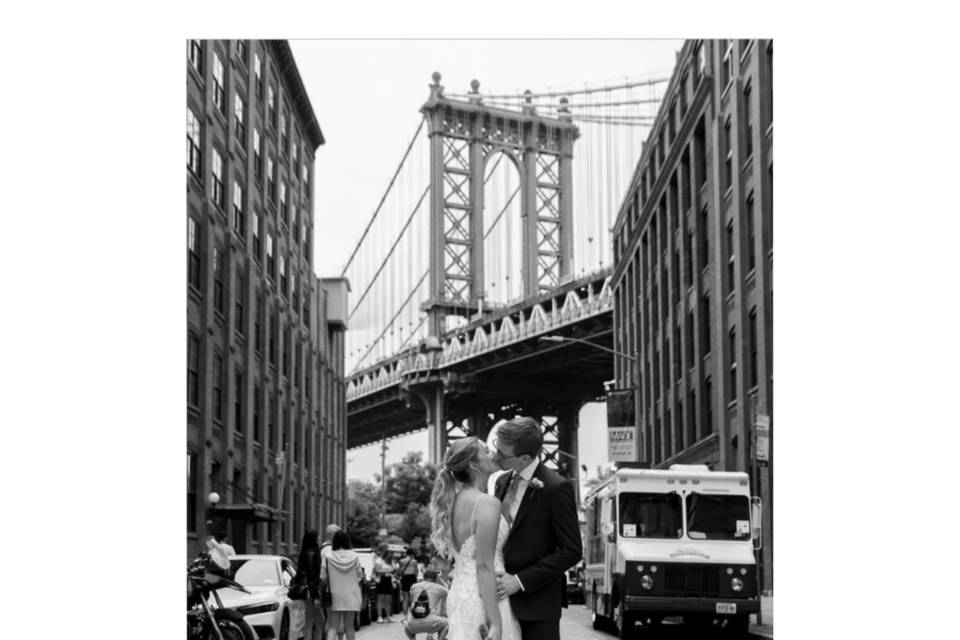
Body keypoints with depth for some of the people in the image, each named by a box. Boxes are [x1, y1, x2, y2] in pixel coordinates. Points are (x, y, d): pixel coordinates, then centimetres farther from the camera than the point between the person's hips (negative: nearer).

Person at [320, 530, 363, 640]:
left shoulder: (328, 557, -7)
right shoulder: (354, 557, -4)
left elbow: (323, 577, -4)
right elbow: (359, 575, 3)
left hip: (334, 595, -1)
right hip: (351, 595, 1)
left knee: (333, 626, -1)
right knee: (349, 625, 11)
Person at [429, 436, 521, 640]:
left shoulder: (454, 501, 9)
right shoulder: (488, 503, -15)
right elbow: (484, 566, -19)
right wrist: (495, 622, -20)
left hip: (458, 595, 9)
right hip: (484, 599, -9)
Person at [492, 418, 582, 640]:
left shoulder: (556, 488, -13)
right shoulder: (502, 482, 10)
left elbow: (571, 551, -13)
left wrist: (520, 580, -16)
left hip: (537, 601, -6)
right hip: (503, 597, 6)